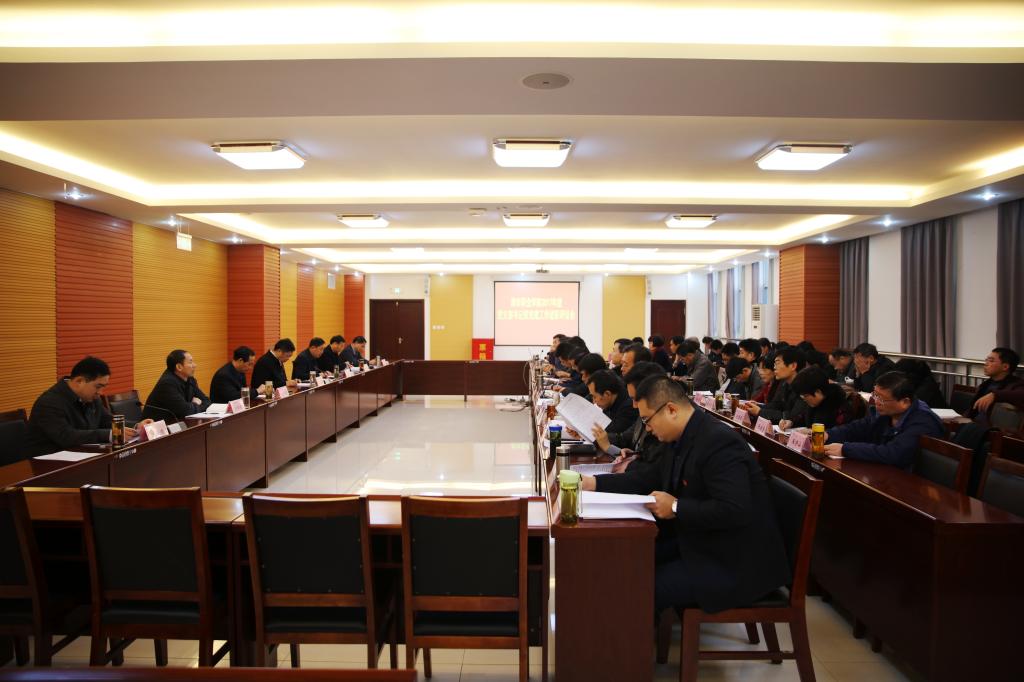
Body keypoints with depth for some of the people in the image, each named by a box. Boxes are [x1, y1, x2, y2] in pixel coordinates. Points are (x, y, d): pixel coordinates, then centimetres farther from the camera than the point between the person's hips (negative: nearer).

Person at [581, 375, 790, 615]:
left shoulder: (719, 442, -25)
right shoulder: (685, 438, 5)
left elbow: (735, 510, -32)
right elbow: (653, 478, 16)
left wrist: (676, 508, -22)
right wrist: (595, 483, 7)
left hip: (734, 564, -9)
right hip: (700, 542, 9)